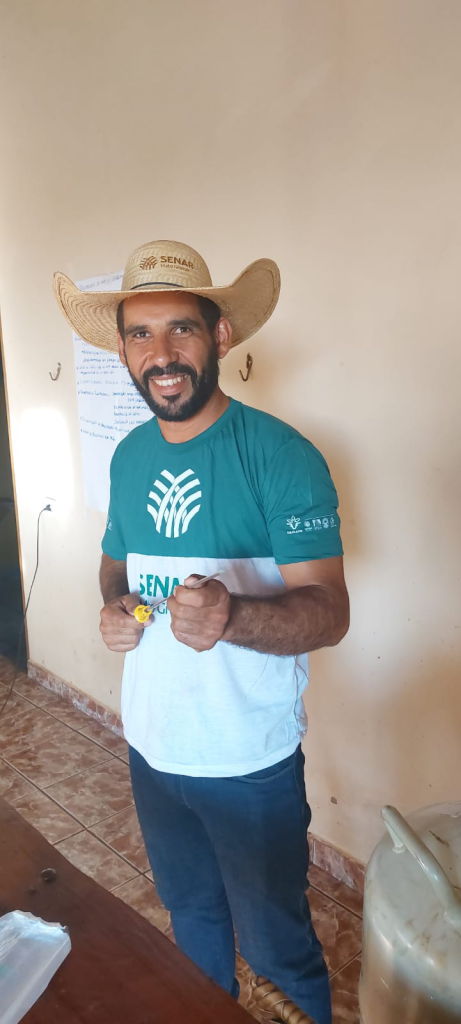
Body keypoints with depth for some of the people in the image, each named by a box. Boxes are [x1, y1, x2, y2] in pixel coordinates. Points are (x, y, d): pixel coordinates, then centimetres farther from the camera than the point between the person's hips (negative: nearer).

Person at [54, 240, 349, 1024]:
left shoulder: (281, 456, -20)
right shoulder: (129, 456, 0)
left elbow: (329, 612, -22)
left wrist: (231, 616, -41)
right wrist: (113, 605, -7)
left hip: (252, 761, -6)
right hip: (152, 747, 6)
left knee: (275, 945, 16)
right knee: (191, 914, 30)